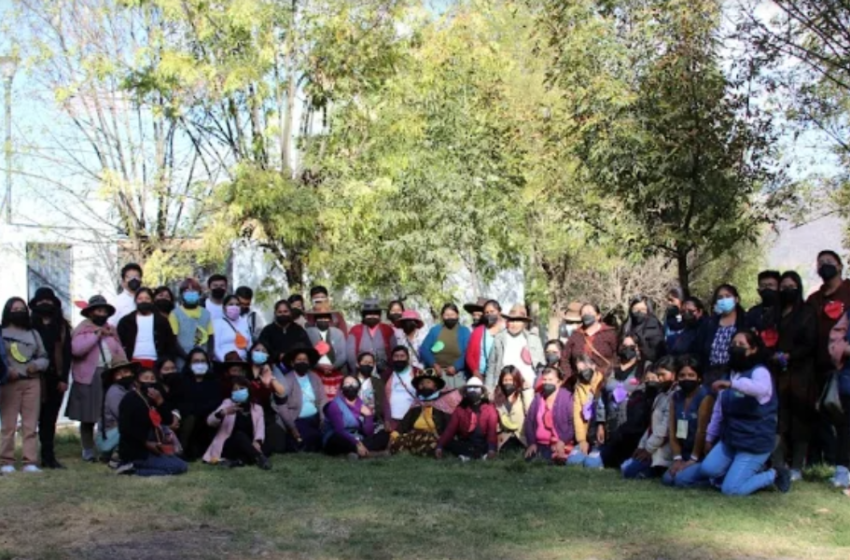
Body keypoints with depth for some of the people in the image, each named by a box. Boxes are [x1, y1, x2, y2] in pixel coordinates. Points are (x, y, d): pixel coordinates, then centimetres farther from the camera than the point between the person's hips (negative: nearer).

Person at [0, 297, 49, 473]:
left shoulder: (33, 333, 17)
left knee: (30, 425, 0)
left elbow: (44, 357, 17)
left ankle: (30, 462, 0)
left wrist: (37, 365, -4)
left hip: (32, 382, 4)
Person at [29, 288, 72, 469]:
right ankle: (47, 456, 1)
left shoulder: (62, 327, 9)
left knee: (50, 418, 4)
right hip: (37, 378, -2)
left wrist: (64, 379, -3)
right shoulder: (31, 326, 3)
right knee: (43, 418, -2)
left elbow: (67, 353, 5)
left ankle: (48, 456, 7)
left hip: (56, 378, 2)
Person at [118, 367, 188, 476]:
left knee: (181, 465, 19)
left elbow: (168, 421, 4)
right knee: (180, 466, -14)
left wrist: (160, 402, -11)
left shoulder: (152, 399, 12)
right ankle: (135, 466, -11)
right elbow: (124, 428, -18)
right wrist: (146, 443, -20)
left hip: (152, 448, 9)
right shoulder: (130, 399, -10)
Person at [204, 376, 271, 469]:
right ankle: (259, 458, -47)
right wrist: (223, 412, -28)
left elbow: (260, 428, -7)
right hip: (228, 447, -2)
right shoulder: (228, 403, 8)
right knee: (239, 434, -34)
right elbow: (210, 421, -6)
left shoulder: (257, 408, 11)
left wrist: (257, 442, -30)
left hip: (248, 446, 2)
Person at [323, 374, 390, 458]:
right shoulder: (335, 405, -9)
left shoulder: (362, 405, 7)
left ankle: (355, 451, -32)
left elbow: (369, 433, 0)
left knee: (384, 435, -12)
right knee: (340, 439, -41)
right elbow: (339, 431, -23)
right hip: (334, 442, -6)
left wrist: (368, 416, -17)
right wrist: (357, 444, -35)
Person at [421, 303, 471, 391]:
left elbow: (467, 353, -6)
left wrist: (456, 367, -17)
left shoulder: (464, 332, 4)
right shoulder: (435, 330, 8)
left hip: (456, 374, -1)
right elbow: (424, 350, 2)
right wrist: (434, 365, -11)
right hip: (437, 372, 1)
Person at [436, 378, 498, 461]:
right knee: (448, 443, -27)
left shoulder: (489, 409, 3)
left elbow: (492, 430, -10)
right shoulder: (460, 409, 8)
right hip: (465, 444, 2)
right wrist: (439, 446, -17)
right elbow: (450, 429, -1)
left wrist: (492, 448, -30)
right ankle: (481, 455, -35)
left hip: (482, 444, -2)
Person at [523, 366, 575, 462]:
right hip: (539, 445, 4)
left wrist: (563, 441, -18)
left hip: (560, 445, -4)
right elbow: (529, 421, 10)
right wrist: (532, 442, 0)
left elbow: (573, 422, -10)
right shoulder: (537, 398, 11)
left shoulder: (567, 397, -5)